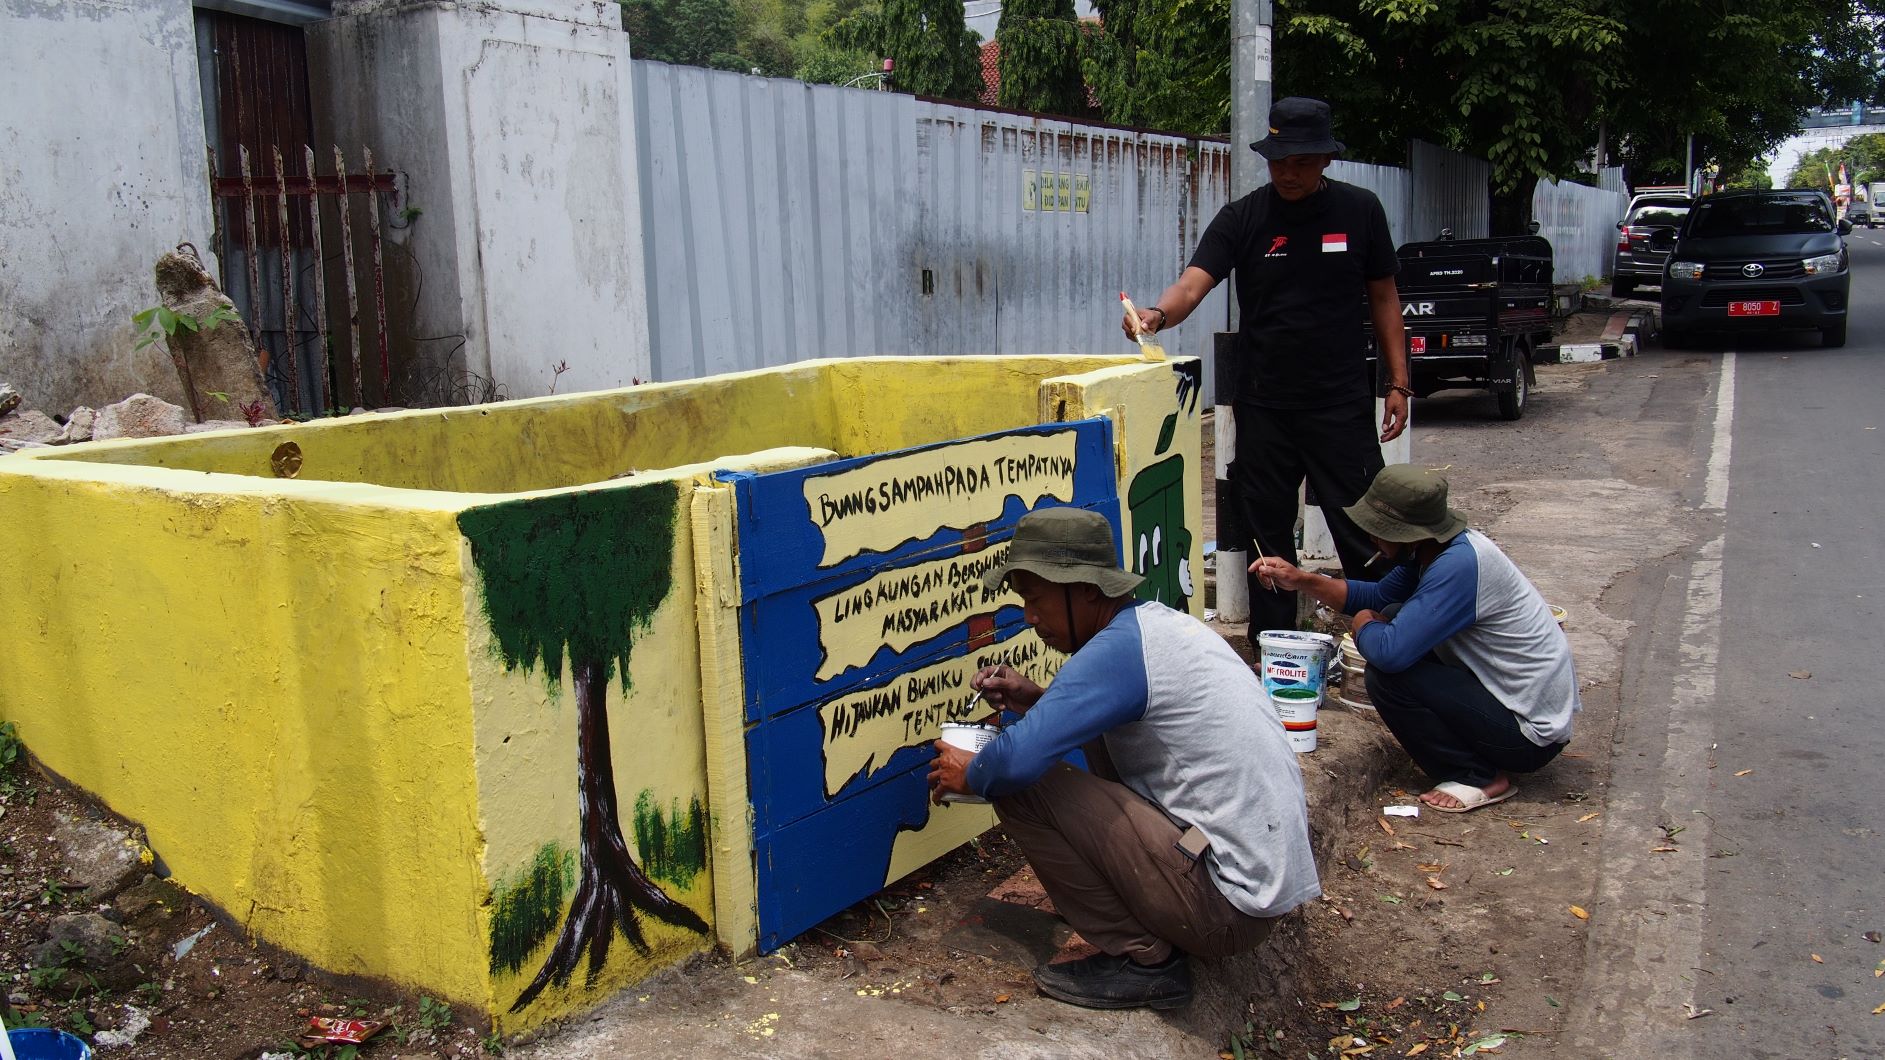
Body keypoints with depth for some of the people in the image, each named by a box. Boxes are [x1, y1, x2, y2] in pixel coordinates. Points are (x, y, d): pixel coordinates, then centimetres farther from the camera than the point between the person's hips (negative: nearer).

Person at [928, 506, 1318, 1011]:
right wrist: (1036, 699, 10)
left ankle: (1144, 959, -2)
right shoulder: (1160, 620, 9)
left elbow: (1018, 759, -28)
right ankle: (1154, 937, 17)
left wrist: (968, 774, -5)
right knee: (1102, 738, 21)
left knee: (1020, 787, -13)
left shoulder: (1116, 648, -19)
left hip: (1228, 906, -10)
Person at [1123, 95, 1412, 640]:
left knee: (1362, 530, 0)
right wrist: (1157, 314, -35)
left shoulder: (1360, 210, 3)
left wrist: (1398, 383, 3)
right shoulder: (1243, 217, 0)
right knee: (1268, 532, 8)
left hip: (1342, 403, -1)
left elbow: (1383, 298, 8)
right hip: (1263, 405, 1)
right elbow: (1193, 283, -13)